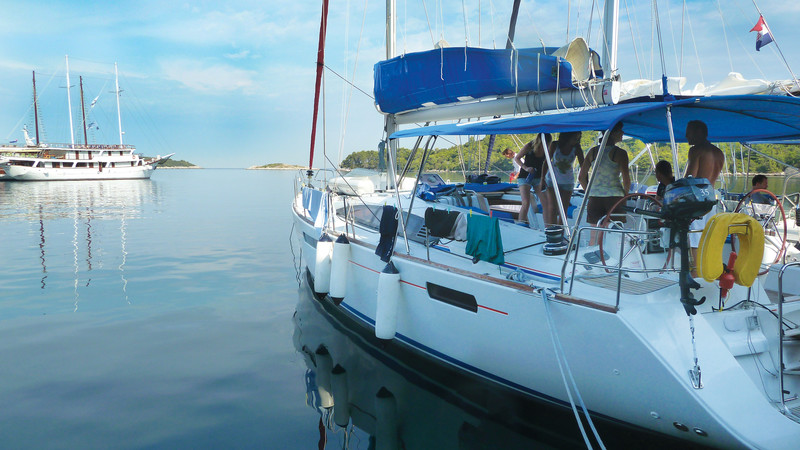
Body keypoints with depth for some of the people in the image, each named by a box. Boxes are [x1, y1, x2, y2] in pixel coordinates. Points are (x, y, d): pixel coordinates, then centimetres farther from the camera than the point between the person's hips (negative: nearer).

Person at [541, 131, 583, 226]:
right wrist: (542, 178, -6)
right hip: (552, 180, -1)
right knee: (552, 208, -9)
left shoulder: (577, 149, -10)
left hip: (567, 182, 1)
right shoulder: (555, 145, -11)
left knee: (564, 210, 1)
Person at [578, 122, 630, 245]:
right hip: (615, 196, -4)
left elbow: (581, 177, 6)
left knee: (594, 235, 12)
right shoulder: (620, 153, -7)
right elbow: (626, 178, -11)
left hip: (595, 197, 4)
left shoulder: (593, 151, 6)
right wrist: (625, 193, 7)